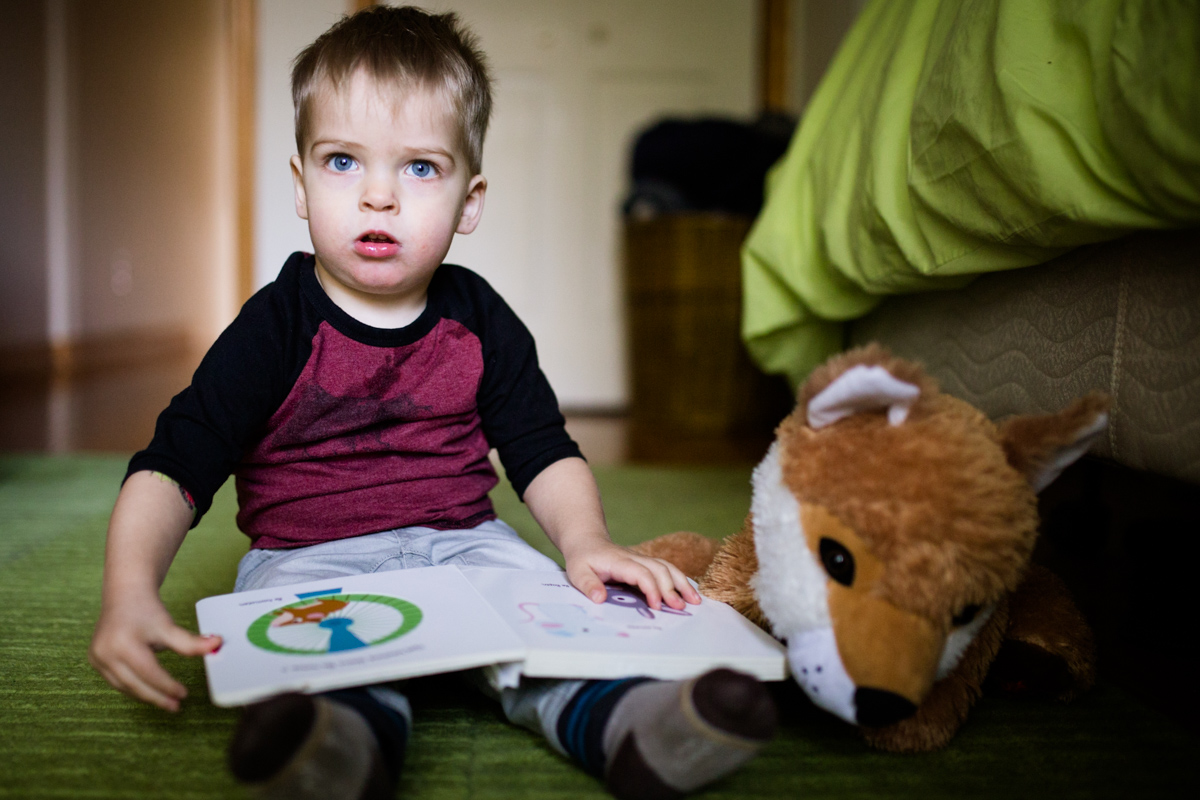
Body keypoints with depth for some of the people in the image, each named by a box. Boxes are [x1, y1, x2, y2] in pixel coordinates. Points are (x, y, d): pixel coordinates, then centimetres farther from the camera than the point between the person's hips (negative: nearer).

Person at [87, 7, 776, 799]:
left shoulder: (479, 319, 5)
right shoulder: (277, 327, -5)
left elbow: (544, 451, 9)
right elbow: (173, 467, -10)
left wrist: (586, 539, -11)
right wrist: (132, 595, -27)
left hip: (462, 540, 3)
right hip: (310, 555, -2)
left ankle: (622, 718, -45)